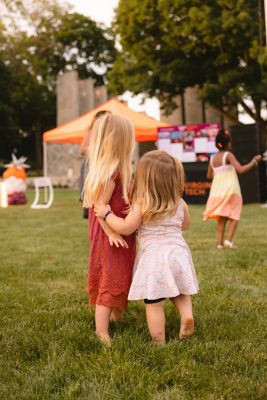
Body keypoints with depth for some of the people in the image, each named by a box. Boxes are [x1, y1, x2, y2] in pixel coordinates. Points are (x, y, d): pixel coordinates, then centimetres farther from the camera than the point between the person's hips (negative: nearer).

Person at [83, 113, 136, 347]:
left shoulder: (115, 168, 7)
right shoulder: (111, 170, -23)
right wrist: (112, 233, -24)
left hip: (121, 233, 10)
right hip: (112, 235, -10)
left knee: (120, 277, 22)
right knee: (111, 279, -5)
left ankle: (117, 315, 39)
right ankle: (102, 331, -1)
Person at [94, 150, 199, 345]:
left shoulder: (142, 205, -12)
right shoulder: (180, 203, 4)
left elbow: (126, 228, -7)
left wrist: (107, 214, 3)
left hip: (154, 257, -5)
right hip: (178, 252, 5)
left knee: (154, 303, 3)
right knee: (179, 292, 27)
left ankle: (159, 343, 7)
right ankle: (187, 314, 3)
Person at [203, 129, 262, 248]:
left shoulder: (213, 158, 9)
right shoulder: (228, 155, -9)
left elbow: (209, 176, 18)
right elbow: (241, 169, -18)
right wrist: (254, 161, -9)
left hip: (217, 190, 6)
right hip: (230, 189, -6)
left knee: (221, 218, 12)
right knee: (234, 216, 3)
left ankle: (220, 242, 8)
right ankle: (229, 240, -12)